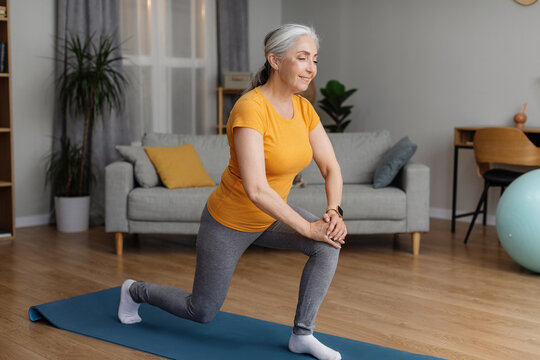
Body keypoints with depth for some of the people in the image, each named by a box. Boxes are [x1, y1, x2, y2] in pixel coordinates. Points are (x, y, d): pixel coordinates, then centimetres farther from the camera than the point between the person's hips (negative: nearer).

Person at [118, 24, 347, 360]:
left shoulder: (304, 109, -7)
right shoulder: (250, 109, -32)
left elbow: (331, 168, -3)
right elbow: (256, 190, -37)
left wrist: (334, 212, -21)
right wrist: (307, 227, -31)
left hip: (270, 216, 7)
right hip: (230, 221, -6)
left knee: (329, 243, -17)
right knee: (202, 311, 10)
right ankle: (135, 291, 38)